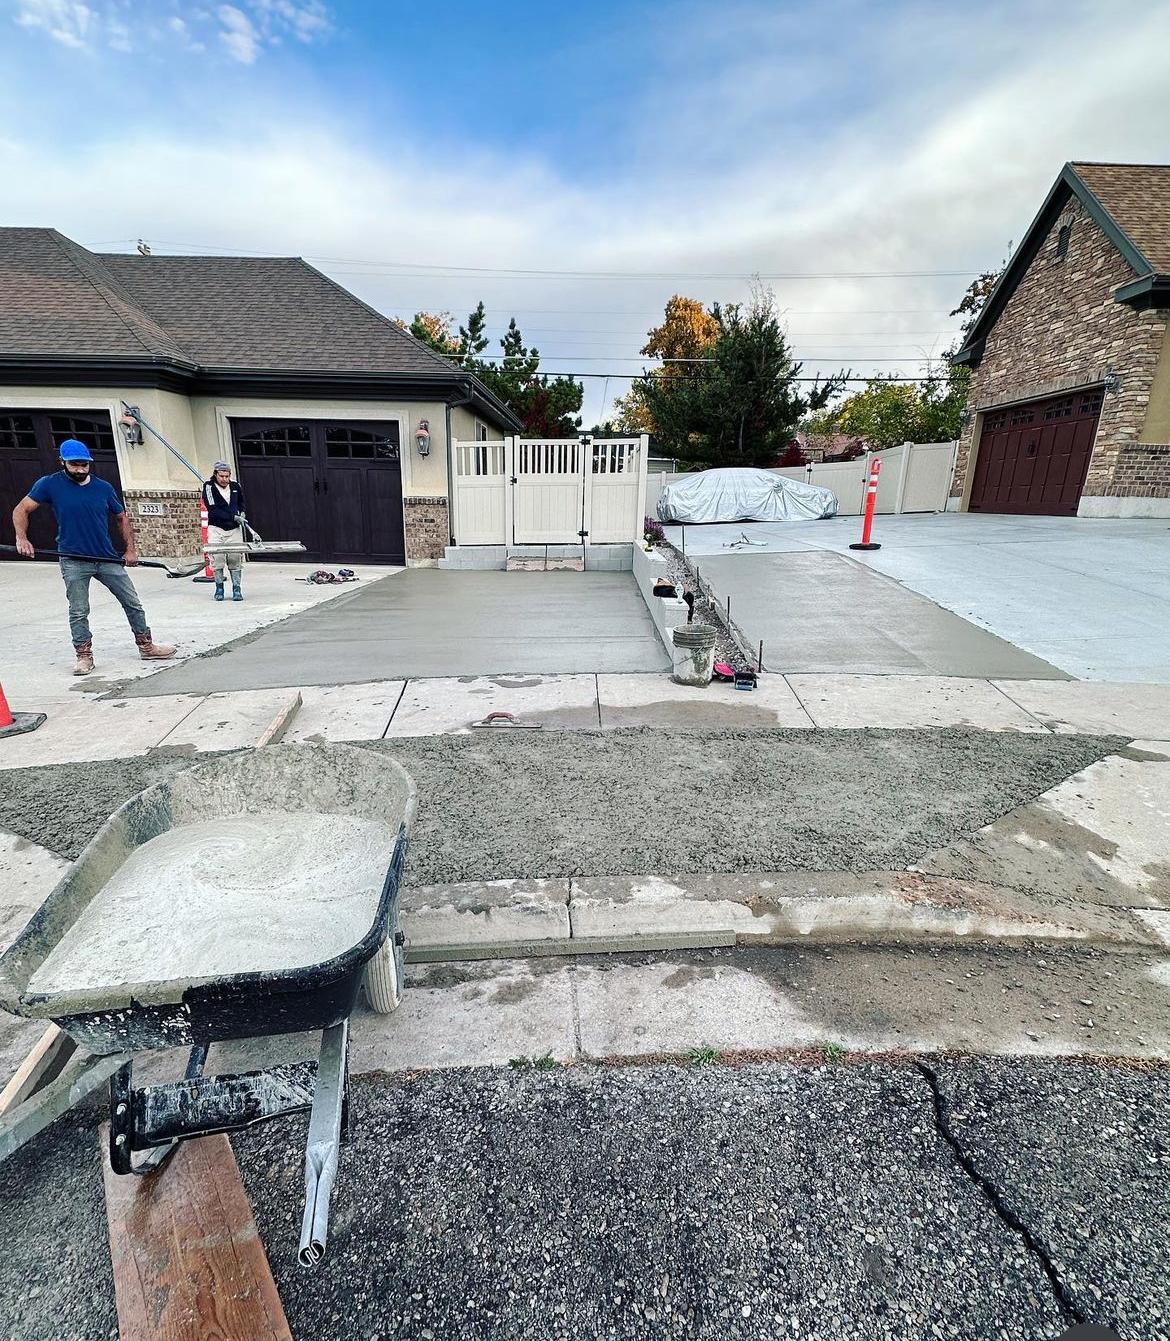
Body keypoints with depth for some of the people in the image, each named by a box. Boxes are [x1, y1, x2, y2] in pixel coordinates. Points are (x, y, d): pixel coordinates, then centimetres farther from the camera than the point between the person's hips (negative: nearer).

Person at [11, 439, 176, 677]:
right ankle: (84, 656, 13)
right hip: (73, 562, -2)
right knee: (78, 612, 2)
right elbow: (21, 510, 1)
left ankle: (146, 647, 16)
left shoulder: (103, 488, 5)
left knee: (133, 604, 5)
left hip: (108, 559, 2)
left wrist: (130, 549, 6)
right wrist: (22, 538, -16)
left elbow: (121, 517, 15)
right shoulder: (49, 484, -1)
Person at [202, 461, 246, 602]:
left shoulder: (235, 487, 6)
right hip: (216, 528, -3)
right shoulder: (209, 487, -7)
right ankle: (219, 588, 8)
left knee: (235, 559, -1)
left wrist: (242, 513, 6)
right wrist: (233, 517, -23)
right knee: (217, 558, -6)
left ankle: (236, 589, 6)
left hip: (234, 529, 3)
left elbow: (241, 503, 26)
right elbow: (213, 510, -16)